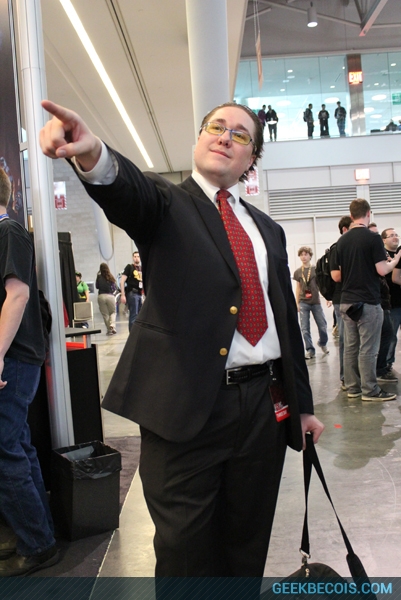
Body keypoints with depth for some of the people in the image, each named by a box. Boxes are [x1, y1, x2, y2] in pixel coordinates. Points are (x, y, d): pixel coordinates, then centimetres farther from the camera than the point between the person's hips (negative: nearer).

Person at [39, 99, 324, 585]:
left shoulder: (268, 230, 16)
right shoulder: (167, 204, 2)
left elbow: (287, 320, 17)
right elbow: (130, 194, -23)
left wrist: (302, 404, 17)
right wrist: (94, 156, -46)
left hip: (264, 404, 5)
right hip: (186, 407, -4)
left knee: (248, 544, 16)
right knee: (185, 550, 4)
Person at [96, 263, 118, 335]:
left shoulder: (99, 277, -4)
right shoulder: (111, 277, -3)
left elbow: (97, 287, 8)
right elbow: (115, 288, 2)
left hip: (101, 296, 0)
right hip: (110, 296, 0)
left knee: (105, 314, 8)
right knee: (112, 312, 14)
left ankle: (109, 330, 9)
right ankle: (112, 325, -10)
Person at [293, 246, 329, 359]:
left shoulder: (316, 270, 0)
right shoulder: (297, 272, 5)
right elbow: (298, 288, 12)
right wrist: (297, 303, 9)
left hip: (316, 302, -1)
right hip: (303, 303, 1)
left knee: (323, 326, 4)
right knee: (305, 328, -2)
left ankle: (322, 343, 31)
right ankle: (310, 350, 8)